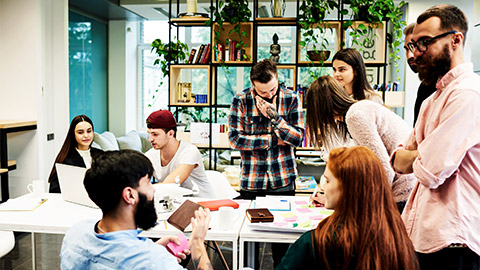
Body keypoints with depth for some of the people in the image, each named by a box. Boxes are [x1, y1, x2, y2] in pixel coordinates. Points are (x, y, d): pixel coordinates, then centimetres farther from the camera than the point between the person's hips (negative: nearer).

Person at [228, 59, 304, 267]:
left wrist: (275, 117, -18)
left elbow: (298, 139, -5)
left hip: (283, 180, 1)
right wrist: (273, 140, -10)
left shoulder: (290, 99, 0)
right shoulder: (241, 101, -4)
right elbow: (235, 139, -9)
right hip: (251, 182, 0)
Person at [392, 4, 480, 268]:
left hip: (451, 241, -8)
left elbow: (431, 170, -22)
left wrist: (414, 157, -1)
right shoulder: (432, 100, 17)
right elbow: (398, 161, 12)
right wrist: (424, 156, -7)